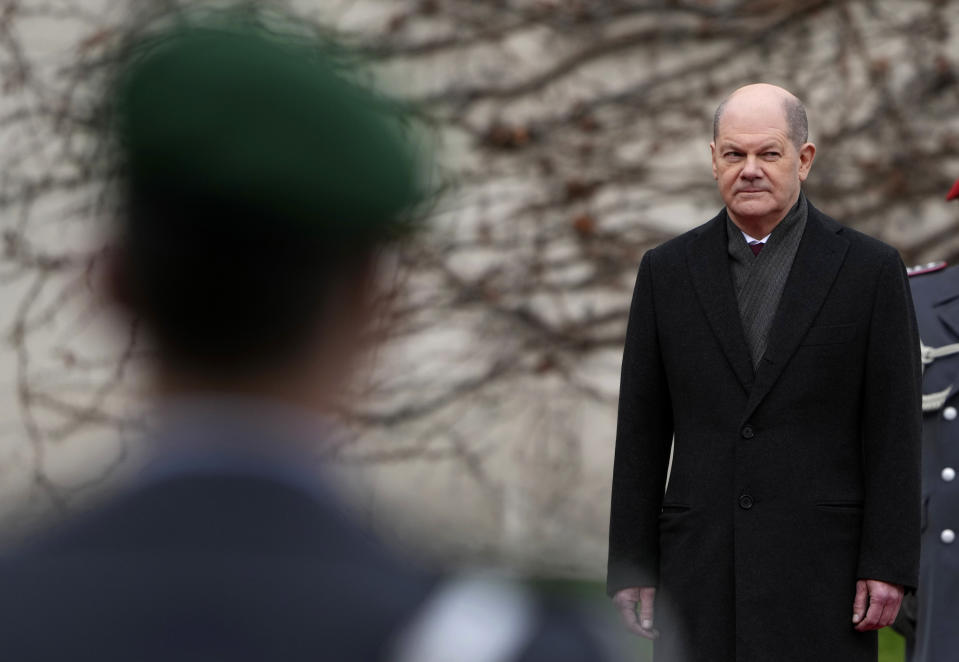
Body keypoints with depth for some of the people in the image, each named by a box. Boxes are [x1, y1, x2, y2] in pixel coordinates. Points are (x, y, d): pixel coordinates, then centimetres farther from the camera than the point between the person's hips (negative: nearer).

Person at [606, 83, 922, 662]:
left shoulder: (870, 268, 2)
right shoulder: (667, 270, 9)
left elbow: (893, 432, -1)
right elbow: (641, 430, 9)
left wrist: (888, 565, -8)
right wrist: (632, 565, 4)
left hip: (822, 568, -2)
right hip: (701, 570, 2)